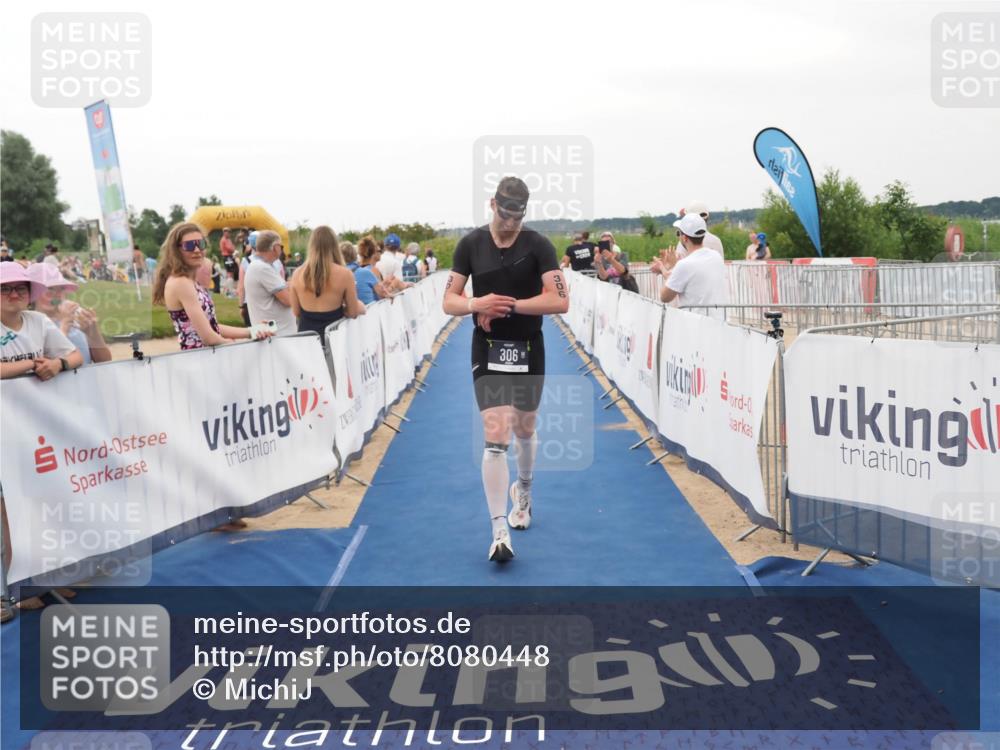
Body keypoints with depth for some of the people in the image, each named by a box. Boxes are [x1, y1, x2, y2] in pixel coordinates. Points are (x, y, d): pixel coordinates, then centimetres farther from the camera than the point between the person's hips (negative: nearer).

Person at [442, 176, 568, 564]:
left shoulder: (538, 245, -6)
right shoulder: (471, 244, 0)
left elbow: (560, 300, -15)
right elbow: (449, 301, 0)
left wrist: (509, 306, -21)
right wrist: (477, 304, -21)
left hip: (529, 350, 1)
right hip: (488, 350, 0)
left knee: (524, 430, 17)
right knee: (495, 437, -11)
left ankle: (522, 489, 49)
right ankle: (499, 531, -9)